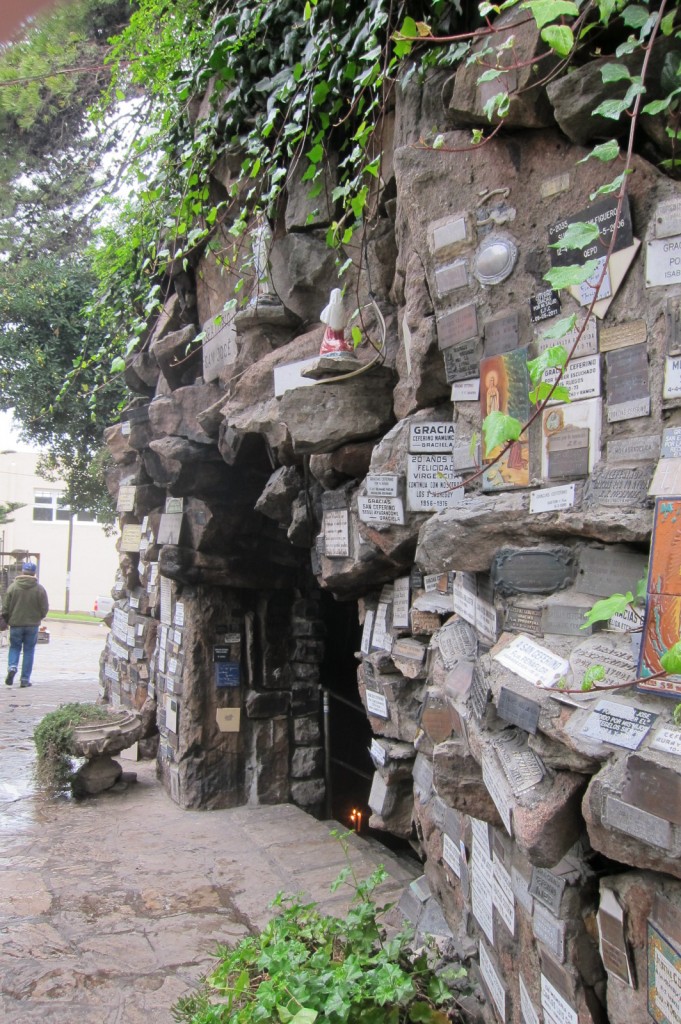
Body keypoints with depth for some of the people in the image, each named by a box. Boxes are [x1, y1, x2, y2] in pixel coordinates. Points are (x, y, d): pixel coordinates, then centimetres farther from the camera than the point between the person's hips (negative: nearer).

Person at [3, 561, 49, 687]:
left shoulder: (12, 587, -7)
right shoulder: (40, 589, -7)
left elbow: (5, 608, -3)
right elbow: (45, 609, -3)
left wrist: (6, 620, 12)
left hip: (16, 624, 0)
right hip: (32, 625, 0)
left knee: (14, 647, 16)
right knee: (29, 651, 8)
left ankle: (12, 667, -10)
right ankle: (25, 679, 7)